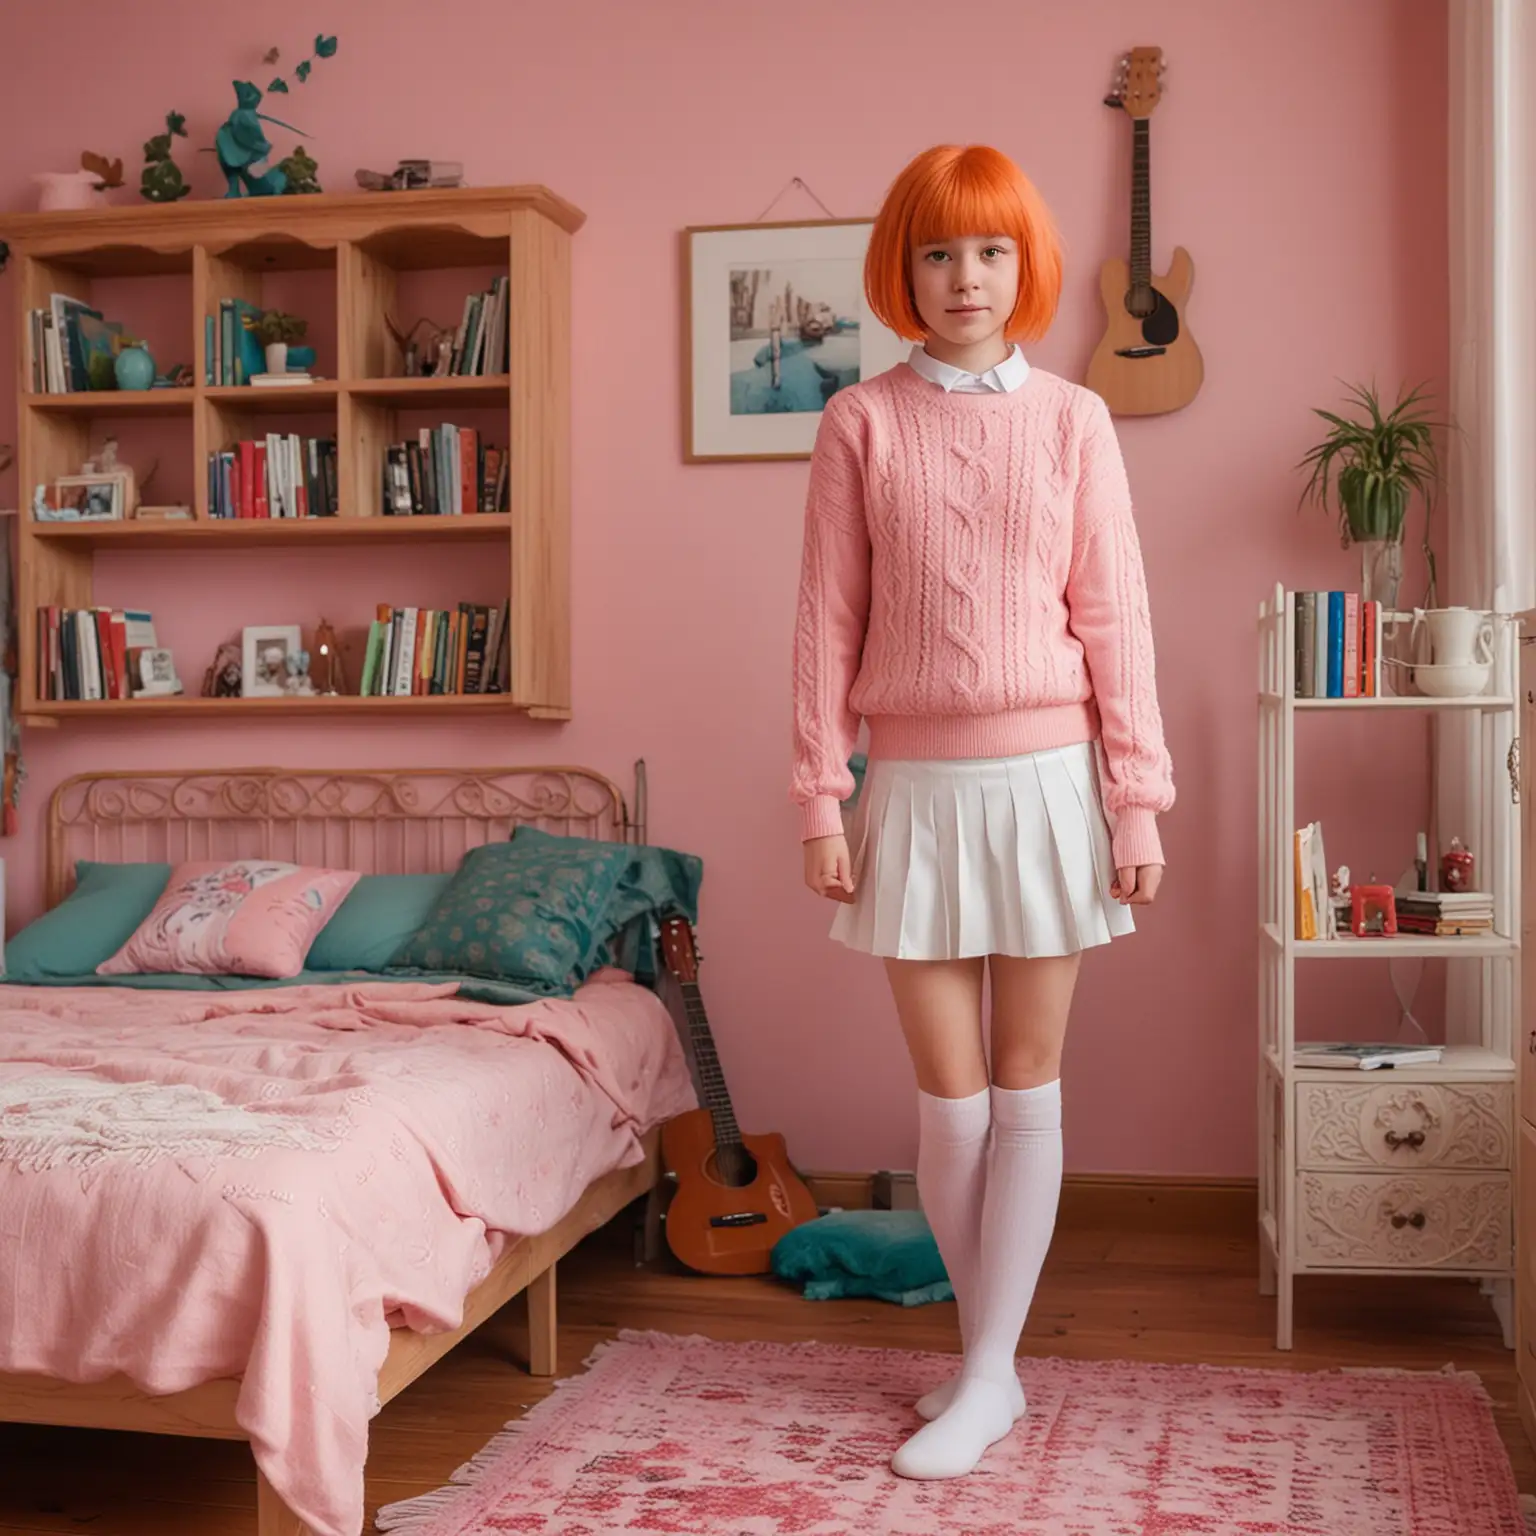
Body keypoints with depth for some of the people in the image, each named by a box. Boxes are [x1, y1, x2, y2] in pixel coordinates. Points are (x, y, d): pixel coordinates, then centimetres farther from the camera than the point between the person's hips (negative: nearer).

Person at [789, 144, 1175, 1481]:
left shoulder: (1073, 420, 3)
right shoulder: (861, 423, 2)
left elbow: (1113, 614, 1)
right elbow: (829, 620, 1)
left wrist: (1138, 801, -2)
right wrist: (820, 799, -2)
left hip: (1045, 779, 0)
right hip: (916, 786, 0)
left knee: (1026, 1087, 4)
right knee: (950, 1095, 4)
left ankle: (987, 1374, 14)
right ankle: (992, 1353, 23)